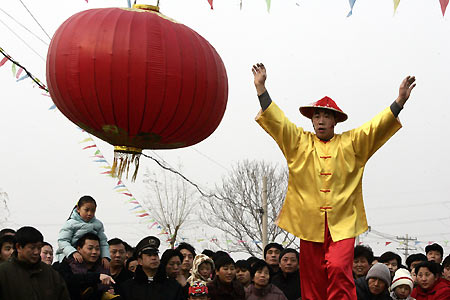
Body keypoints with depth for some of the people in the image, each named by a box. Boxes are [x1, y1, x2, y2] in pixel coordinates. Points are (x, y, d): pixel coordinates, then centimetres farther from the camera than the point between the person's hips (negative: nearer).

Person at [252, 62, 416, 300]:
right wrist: (261, 88, -5)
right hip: (309, 222, 2)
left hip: (342, 223, -1)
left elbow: (377, 127, 2)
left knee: (338, 268, -22)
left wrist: (399, 102, -11)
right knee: (312, 280, 2)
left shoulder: (350, 144, 11)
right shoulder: (299, 142, 12)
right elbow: (276, 121, 6)